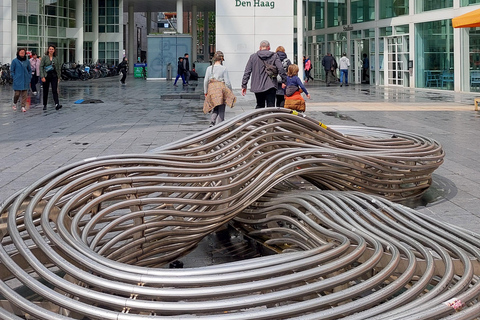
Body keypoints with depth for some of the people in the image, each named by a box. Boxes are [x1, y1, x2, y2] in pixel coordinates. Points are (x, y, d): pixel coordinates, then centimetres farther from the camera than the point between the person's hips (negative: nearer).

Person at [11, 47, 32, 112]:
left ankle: (23, 106, 6)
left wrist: (29, 77, 6)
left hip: (25, 80, 2)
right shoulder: (15, 61, -3)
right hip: (17, 81, -2)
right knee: (17, 93, -2)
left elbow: (30, 70, 16)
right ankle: (14, 103, 24)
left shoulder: (27, 61, 5)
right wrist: (14, 77, -4)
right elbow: (12, 70, 3)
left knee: (24, 94, 1)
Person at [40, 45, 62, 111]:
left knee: (55, 90, -11)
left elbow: (58, 68, 12)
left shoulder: (56, 58, 7)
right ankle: (44, 105, 18)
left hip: (54, 76, 1)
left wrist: (58, 77, 7)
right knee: (45, 91, 7)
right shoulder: (44, 57, -1)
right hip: (46, 76, -1)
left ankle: (57, 104, -23)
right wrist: (42, 77, -13)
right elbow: (41, 67, -5)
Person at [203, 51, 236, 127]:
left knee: (215, 109, 15)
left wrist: (205, 92, 14)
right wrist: (230, 91, 8)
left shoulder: (209, 68, 4)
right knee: (221, 110, 2)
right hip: (221, 89, -3)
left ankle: (212, 122, -3)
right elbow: (227, 82, -5)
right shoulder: (224, 69, -5)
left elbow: (206, 81, 4)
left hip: (212, 90, 3)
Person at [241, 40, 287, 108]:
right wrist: (284, 81, 0)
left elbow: (247, 72, 4)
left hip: (257, 87, 2)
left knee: (259, 106, 15)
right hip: (270, 87, -2)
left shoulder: (253, 57, 6)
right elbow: (281, 69, -8)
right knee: (271, 107, -2)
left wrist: (244, 85, 6)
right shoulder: (274, 56, 1)